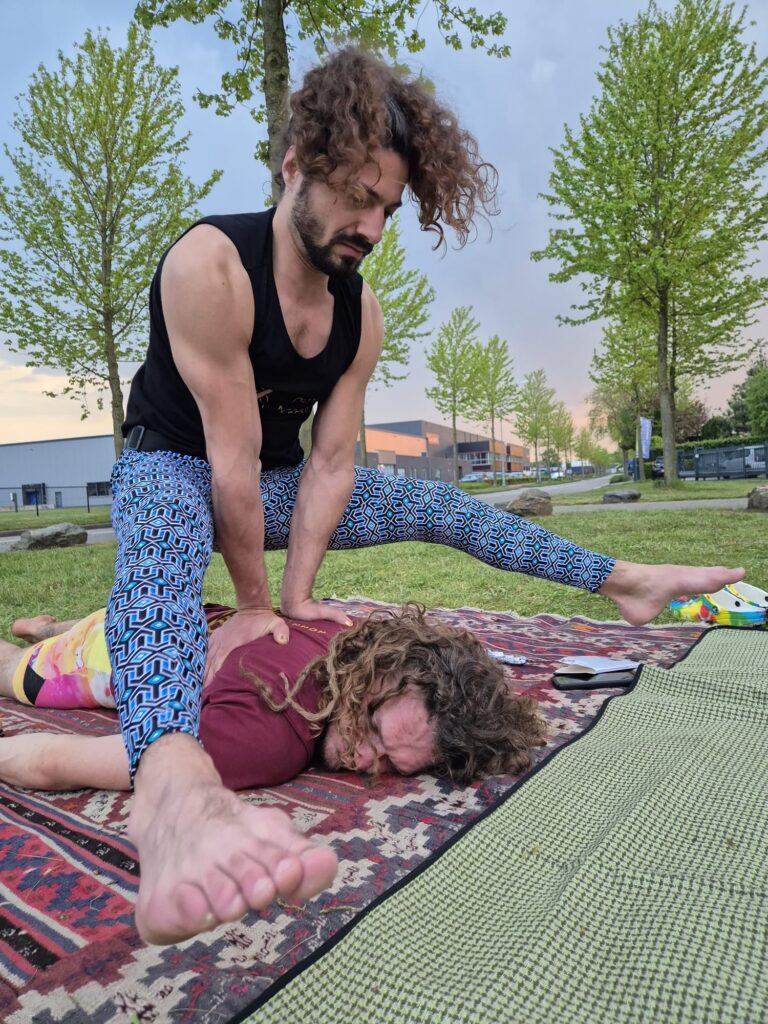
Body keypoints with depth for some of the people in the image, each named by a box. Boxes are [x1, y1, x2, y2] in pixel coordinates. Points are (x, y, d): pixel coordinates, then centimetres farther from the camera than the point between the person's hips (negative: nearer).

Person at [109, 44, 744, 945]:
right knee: (161, 554, -43)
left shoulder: (362, 313, -8)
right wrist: (253, 603, -23)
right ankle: (174, 790, -72)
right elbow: (231, 457, -29)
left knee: (443, 510, 1)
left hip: (274, 485, 5)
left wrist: (296, 594, -19)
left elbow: (329, 463, -12)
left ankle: (625, 582, 12)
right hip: (172, 467, -5)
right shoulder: (210, 265, -28)